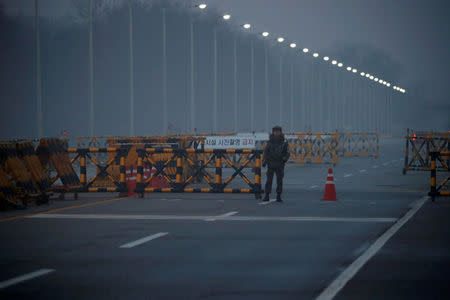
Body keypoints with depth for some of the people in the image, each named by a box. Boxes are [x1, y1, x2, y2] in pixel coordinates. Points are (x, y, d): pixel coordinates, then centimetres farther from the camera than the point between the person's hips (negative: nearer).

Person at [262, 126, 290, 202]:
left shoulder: (284, 143, 1)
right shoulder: (270, 142, 5)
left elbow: (287, 153, 4)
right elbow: (265, 152, 9)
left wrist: (285, 158, -17)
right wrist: (264, 161, -3)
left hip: (280, 165, -1)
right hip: (271, 165, 1)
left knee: (279, 181, 0)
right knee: (269, 181, 0)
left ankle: (278, 197, 7)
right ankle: (266, 196, 5)